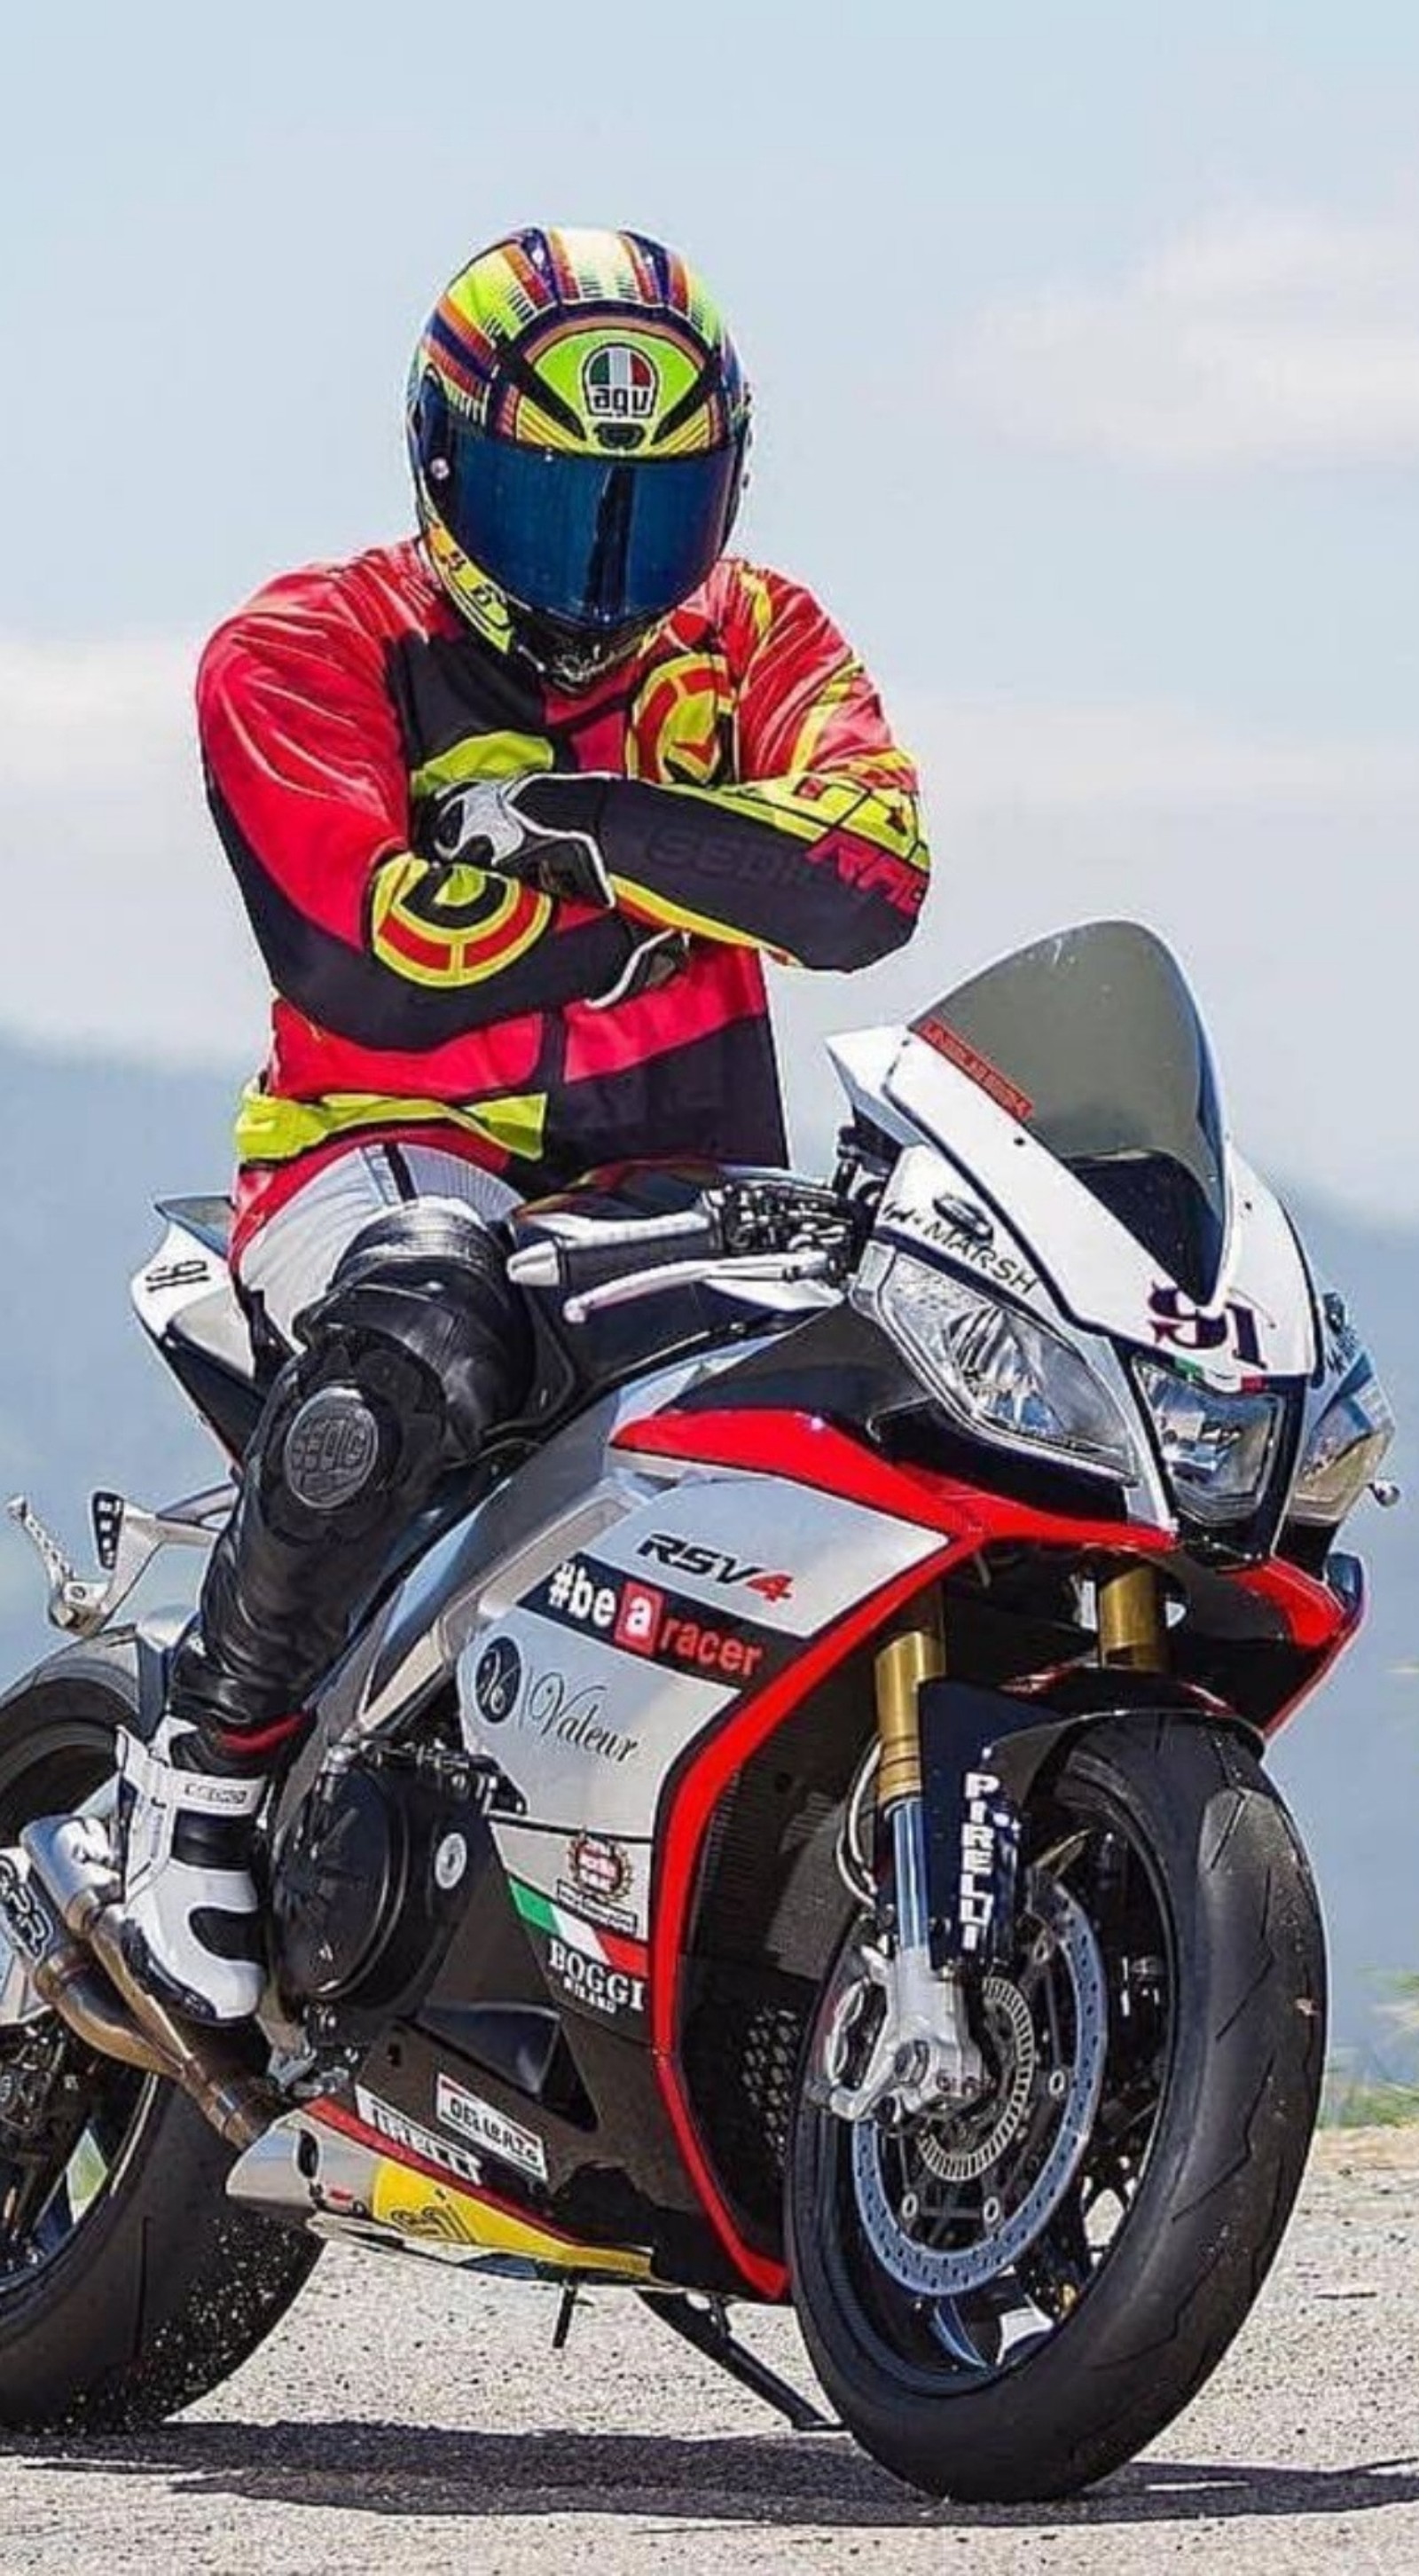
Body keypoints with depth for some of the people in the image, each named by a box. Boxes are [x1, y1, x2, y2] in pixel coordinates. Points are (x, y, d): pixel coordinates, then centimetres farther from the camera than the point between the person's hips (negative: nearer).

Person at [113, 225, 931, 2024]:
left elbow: (865, 883, -10)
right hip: (397, 1153, -4)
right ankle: (206, 1759, -20)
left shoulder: (758, 641, 9)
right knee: (410, 1357, -40)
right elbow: (370, 969, -17)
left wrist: (592, 821, -20)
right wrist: (700, 869, -9)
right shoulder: (299, 658, -2)